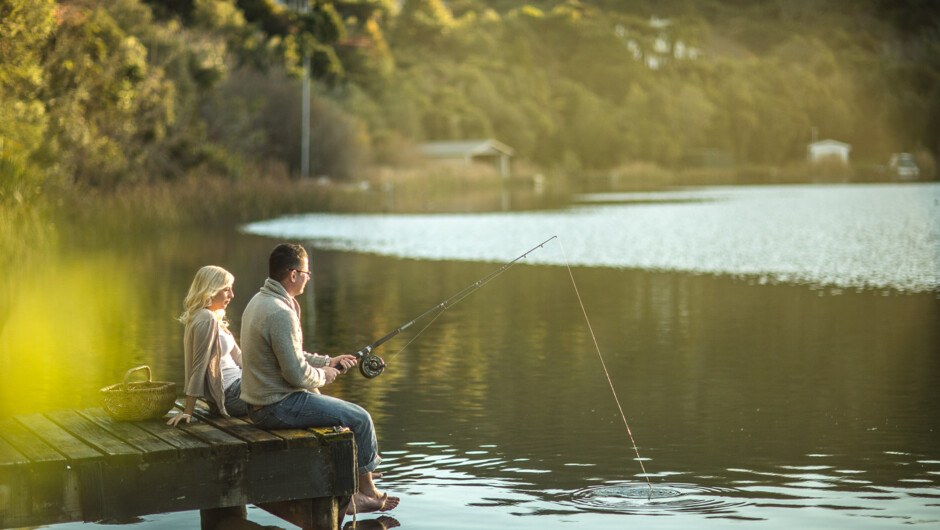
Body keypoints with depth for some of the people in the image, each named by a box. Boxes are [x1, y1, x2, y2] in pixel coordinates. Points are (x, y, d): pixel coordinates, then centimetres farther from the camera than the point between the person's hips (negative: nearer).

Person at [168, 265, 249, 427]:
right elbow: (199, 366, -21)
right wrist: (188, 412, -21)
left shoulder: (211, 318, 12)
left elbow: (236, 354, 19)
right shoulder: (207, 320, -19)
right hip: (229, 394, -10)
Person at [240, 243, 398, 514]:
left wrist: (327, 361, 15)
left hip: (259, 404, 11)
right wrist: (323, 375, -4)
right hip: (278, 407, -11)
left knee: (340, 410, 28)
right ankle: (367, 490, 17)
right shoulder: (280, 313, -24)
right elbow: (297, 374, -24)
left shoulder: (258, 300, 10)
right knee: (360, 418, -1)